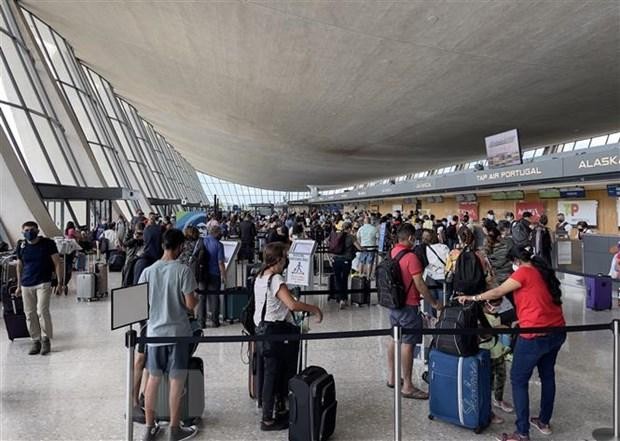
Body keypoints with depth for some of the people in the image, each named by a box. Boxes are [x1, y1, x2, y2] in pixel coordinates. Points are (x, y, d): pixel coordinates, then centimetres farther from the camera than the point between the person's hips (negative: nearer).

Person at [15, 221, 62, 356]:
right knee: (30, 314, 5)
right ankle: (36, 341, 17)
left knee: (42, 311, -12)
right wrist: (19, 286, 17)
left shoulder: (48, 243, -3)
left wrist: (60, 281, -9)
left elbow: (57, 263, -2)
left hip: (43, 284, -4)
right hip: (26, 285, 4)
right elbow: (19, 267, 17)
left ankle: (46, 339, 3)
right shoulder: (21, 246, 7)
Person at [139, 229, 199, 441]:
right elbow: (190, 305, -15)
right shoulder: (183, 270, -14)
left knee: (153, 379, 15)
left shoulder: (148, 271, -2)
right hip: (178, 332, -4)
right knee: (177, 381, 8)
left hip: (154, 331, 4)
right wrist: (195, 298, 6)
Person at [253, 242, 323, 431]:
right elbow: (292, 304, -29)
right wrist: (314, 309, -17)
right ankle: (268, 420, 12)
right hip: (275, 331, -9)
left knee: (272, 373, 17)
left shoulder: (260, 277, 9)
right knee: (273, 375, 2)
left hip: (263, 328, 9)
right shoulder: (276, 279, -20)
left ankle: (280, 410, 30)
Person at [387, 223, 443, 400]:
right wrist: (434, 303, -9)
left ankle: (391, 377, 29)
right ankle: (407, 386, 4)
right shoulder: (410, 257, -19)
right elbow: (419, 284, -19)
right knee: (408, 343, -3)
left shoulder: (392, 253, 5)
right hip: (408, 305, -9)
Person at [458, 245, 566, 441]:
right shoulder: (544, 271, 12)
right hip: (556, 331, 9)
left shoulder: (524, 272, -11)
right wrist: (522, 321, 22)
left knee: (519, 380, 1)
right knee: (547, 375, 21)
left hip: (536, 335, -9)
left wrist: (472, 298, 1)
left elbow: (497, 292, -9)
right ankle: (544, 422, 36)